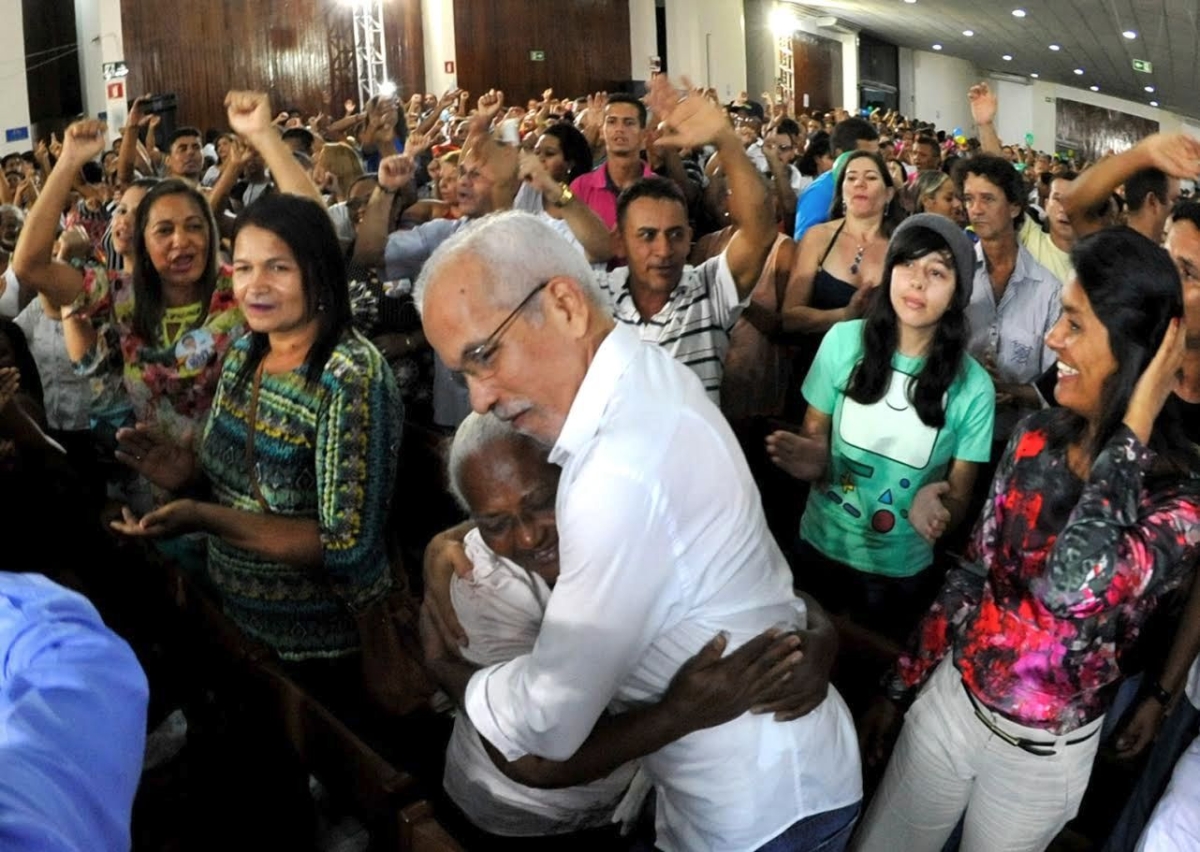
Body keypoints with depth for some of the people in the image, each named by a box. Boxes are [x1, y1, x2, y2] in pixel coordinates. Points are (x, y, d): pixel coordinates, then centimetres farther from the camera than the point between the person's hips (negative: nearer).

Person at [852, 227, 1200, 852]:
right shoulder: (1037, 438, -8)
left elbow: (1072, 588, -43)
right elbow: (974, 571, 2)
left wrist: (1134, 428, -33)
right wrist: (900, 686, 9)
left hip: (1042, 752, -4)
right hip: (951, 699, 4)